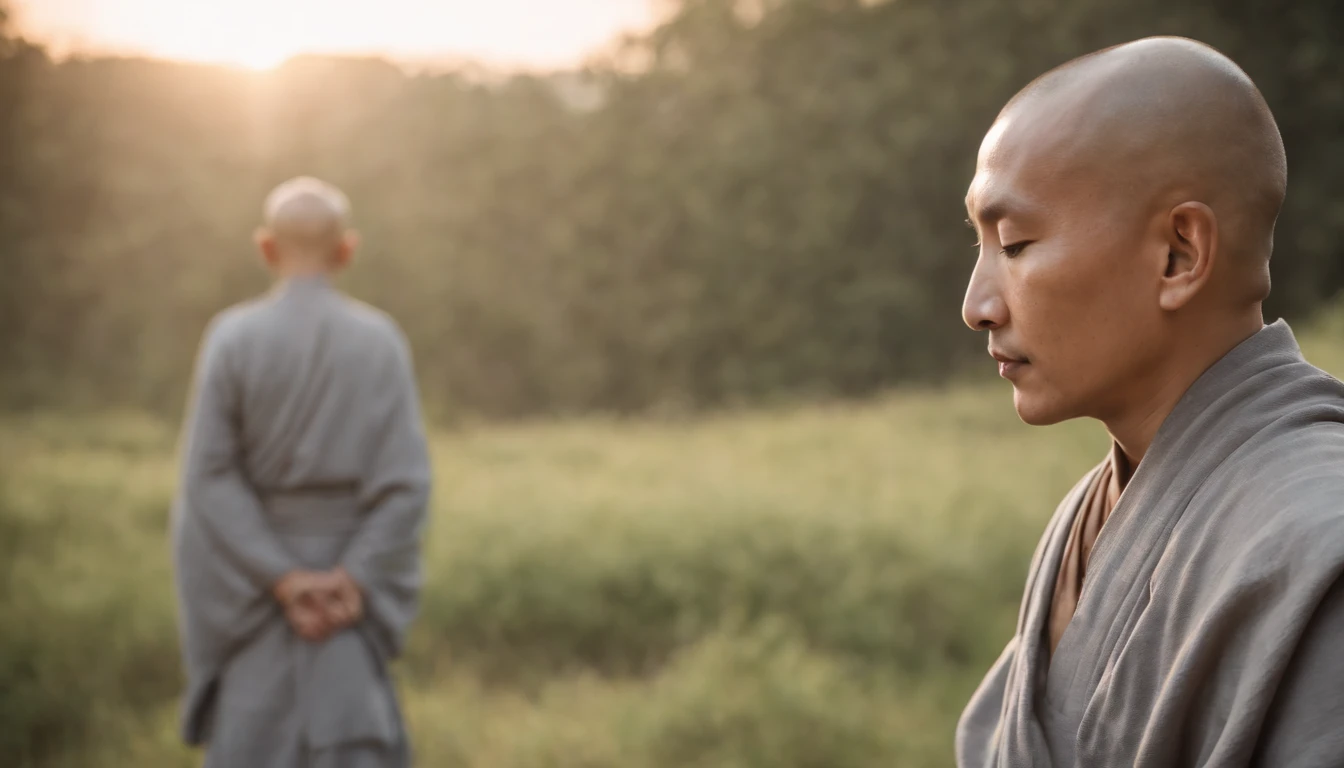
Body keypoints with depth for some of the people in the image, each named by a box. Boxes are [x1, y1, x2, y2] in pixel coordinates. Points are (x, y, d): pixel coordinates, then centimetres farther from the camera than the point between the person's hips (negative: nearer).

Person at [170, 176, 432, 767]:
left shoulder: (232, 336, -8)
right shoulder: (380, 340, -5)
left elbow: (208, 474, -13)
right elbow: (406, 479, -11)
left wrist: (281, 580, -12)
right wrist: (353, 580, -12)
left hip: (251, 579, 0)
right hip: (348, 576, 0)